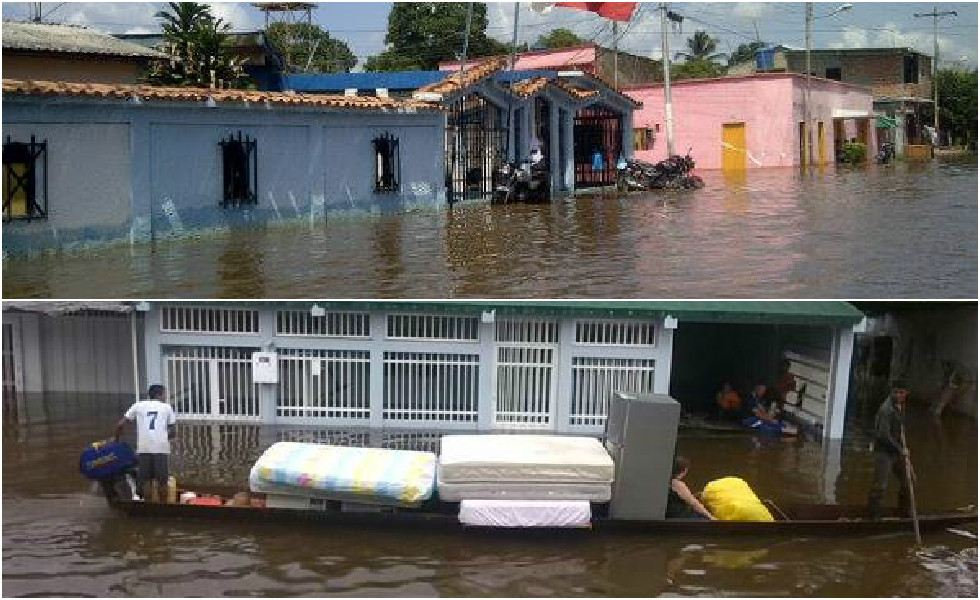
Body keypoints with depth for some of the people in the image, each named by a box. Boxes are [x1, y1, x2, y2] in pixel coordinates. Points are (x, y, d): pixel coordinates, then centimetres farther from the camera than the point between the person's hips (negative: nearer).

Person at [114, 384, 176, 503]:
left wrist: (116, 440, 21)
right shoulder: (167, 407, 12)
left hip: (144, 448, 1)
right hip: (162, 448, -1)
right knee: (162, 480, 7)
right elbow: (173, 431, 10)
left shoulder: (138, 405, 13)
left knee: (146, 480, 8)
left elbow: (120, 424, 8)